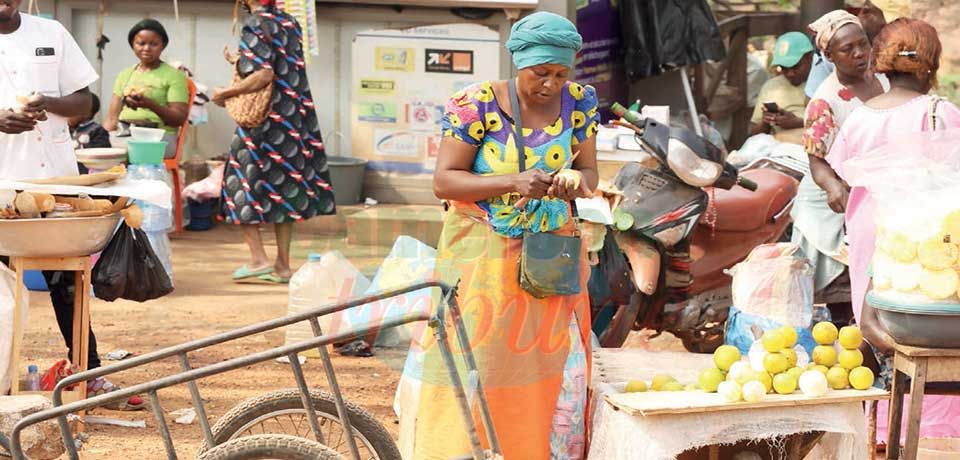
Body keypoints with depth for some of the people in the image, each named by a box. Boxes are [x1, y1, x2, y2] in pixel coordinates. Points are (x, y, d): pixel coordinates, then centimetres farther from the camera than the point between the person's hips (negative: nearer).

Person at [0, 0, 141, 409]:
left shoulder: (52, 34, 8)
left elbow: (84, 102, 8)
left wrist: (47, 103, -13)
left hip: (54, 176, 2)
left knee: (66, 282, 8)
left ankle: (90, 375, 14)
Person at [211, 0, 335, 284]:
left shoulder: (256, 24, -11)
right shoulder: (290, 23, 11)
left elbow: (264, 75, -22)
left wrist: (226, 93, -10)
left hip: (265, 122, -7)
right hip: (296, 120, 7)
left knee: (242, 187, 5)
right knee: (285, 190, 10)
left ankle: (259, 259, -1)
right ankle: (283, 265, 12)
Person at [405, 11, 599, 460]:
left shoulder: (579, 102, -1)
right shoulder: (477, 103, -13)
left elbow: (589, 171, 6)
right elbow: (444, 181, -13)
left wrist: (576, 180, -19)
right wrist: (514, 182, -26)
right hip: (483, 256, -3)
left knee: (560, 371, 3)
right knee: (477, 372, -2)